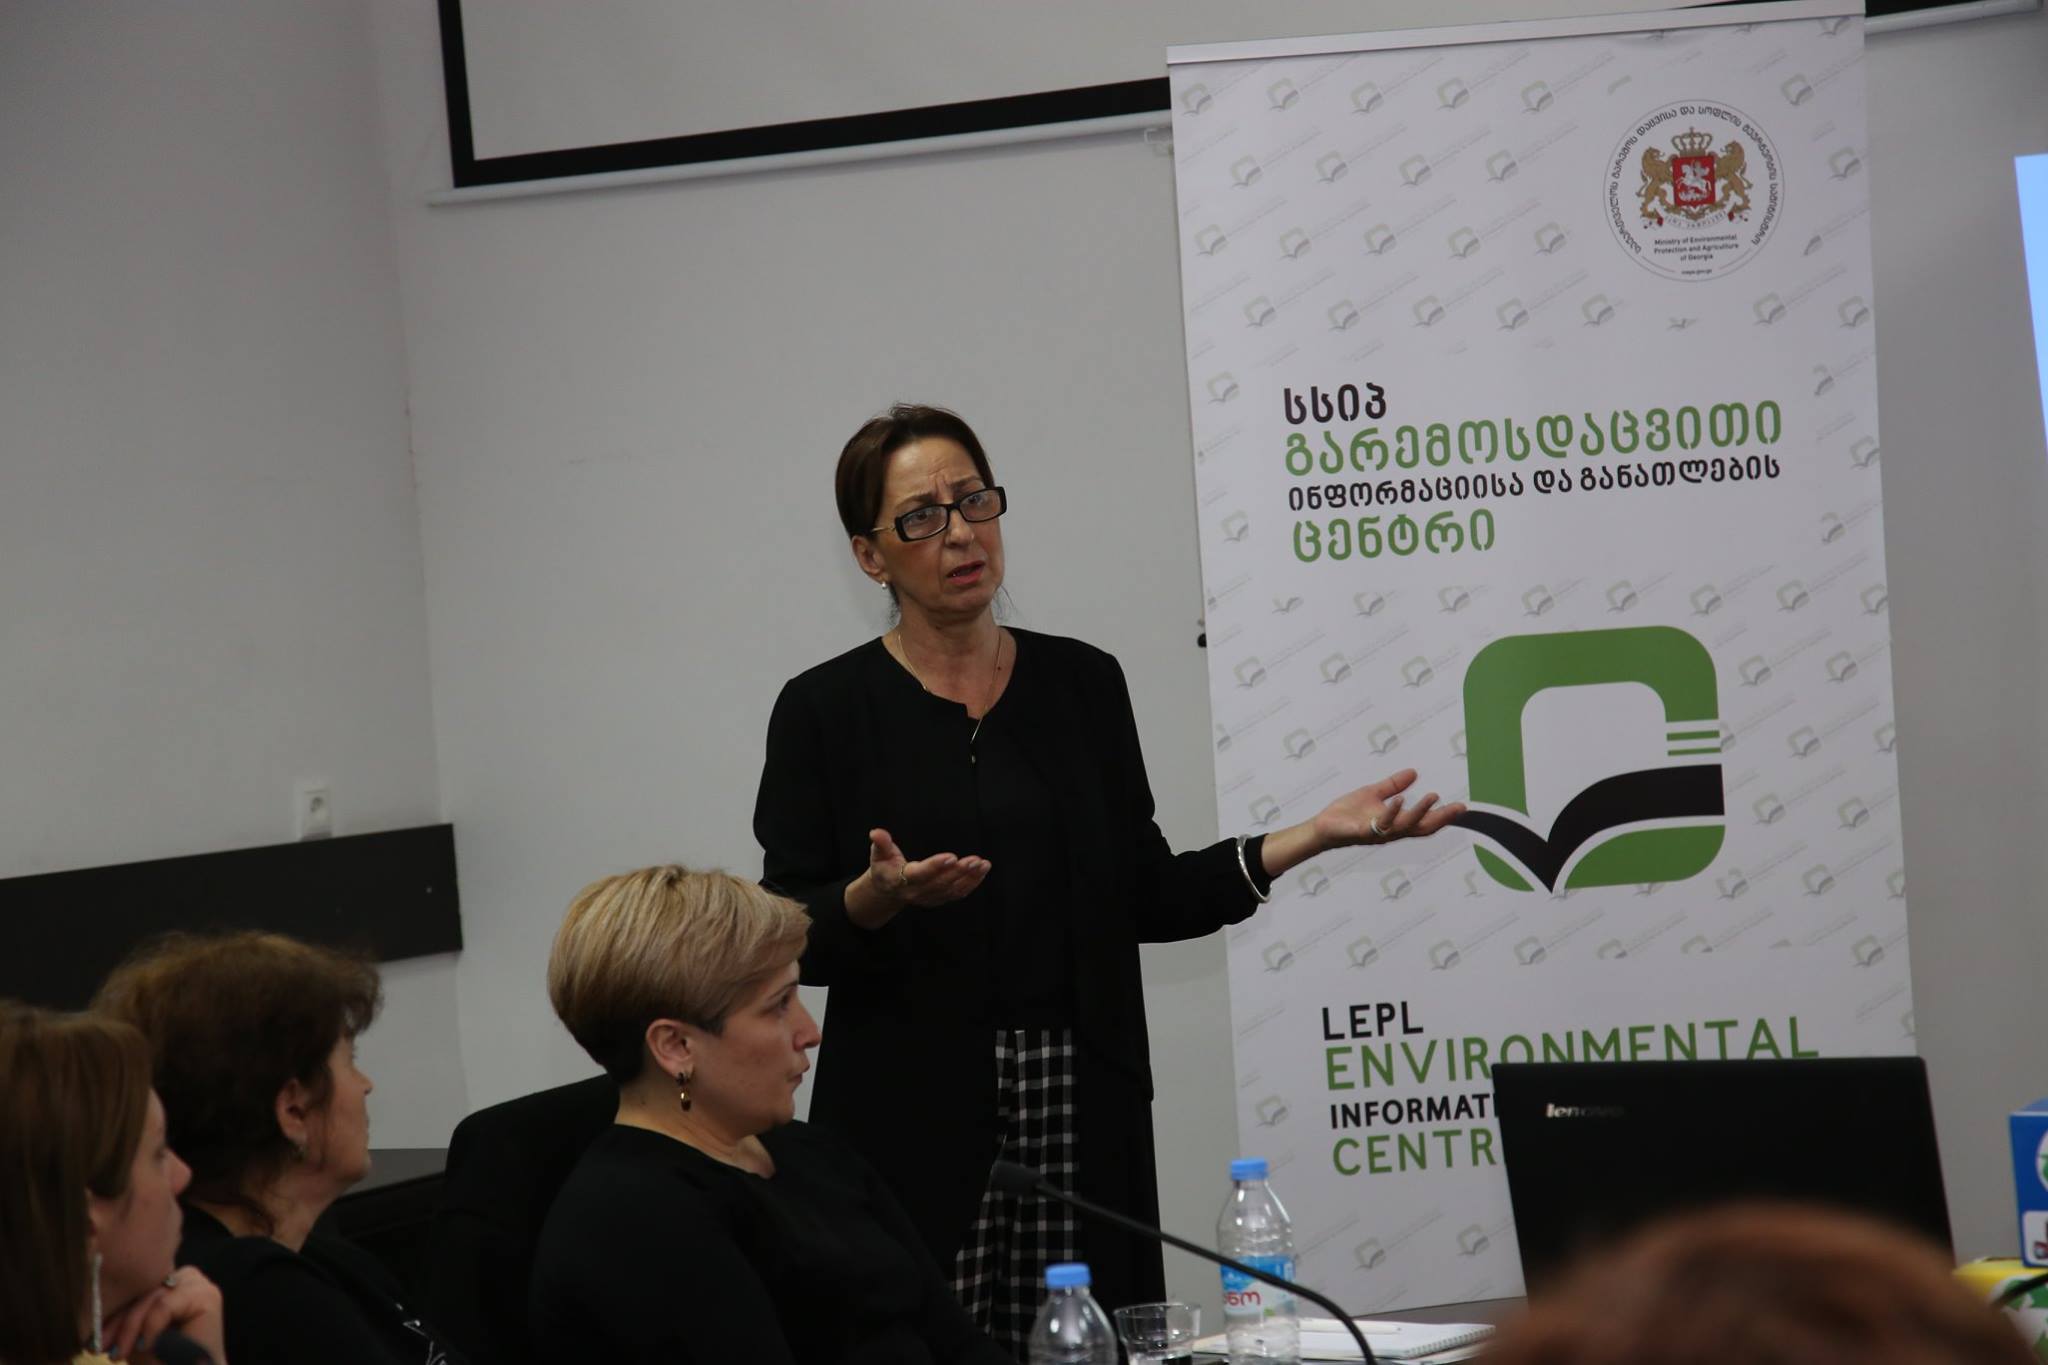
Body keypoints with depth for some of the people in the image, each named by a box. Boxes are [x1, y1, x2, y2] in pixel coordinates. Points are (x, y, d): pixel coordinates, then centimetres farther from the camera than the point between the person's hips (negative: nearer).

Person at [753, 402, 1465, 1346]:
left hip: (1081, 1111, 3)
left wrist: (1313, 836, 1)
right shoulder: (826, 709, 0)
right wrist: (875, 900, -23)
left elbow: (1142, 898, 10)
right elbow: (788, 939, -3)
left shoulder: (1081, 683, 9)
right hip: (913, 1119, -3)